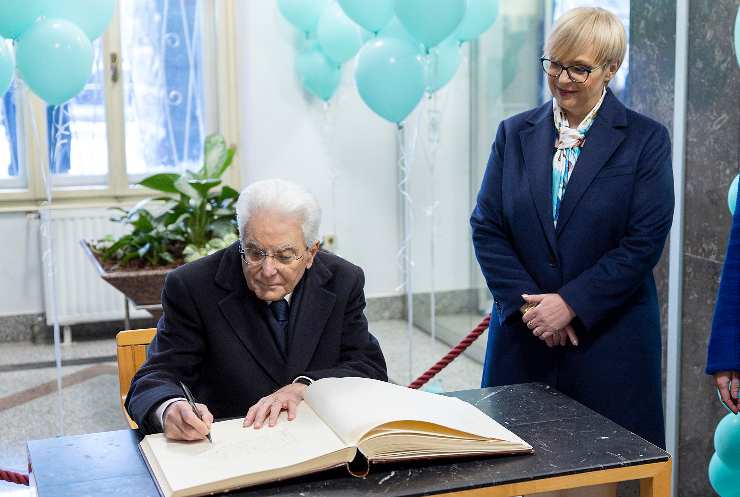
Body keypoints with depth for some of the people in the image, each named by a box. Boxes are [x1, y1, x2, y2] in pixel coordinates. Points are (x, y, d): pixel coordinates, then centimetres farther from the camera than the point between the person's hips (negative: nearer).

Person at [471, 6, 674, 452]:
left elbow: (644, 242, -9)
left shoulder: (646, 140, -2)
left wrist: (571, 304, -15)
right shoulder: (514, 133, 7)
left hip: (610, 338, -2)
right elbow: (487, 229, 3)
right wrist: (527, 301, -10)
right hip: (524, 333, 3)